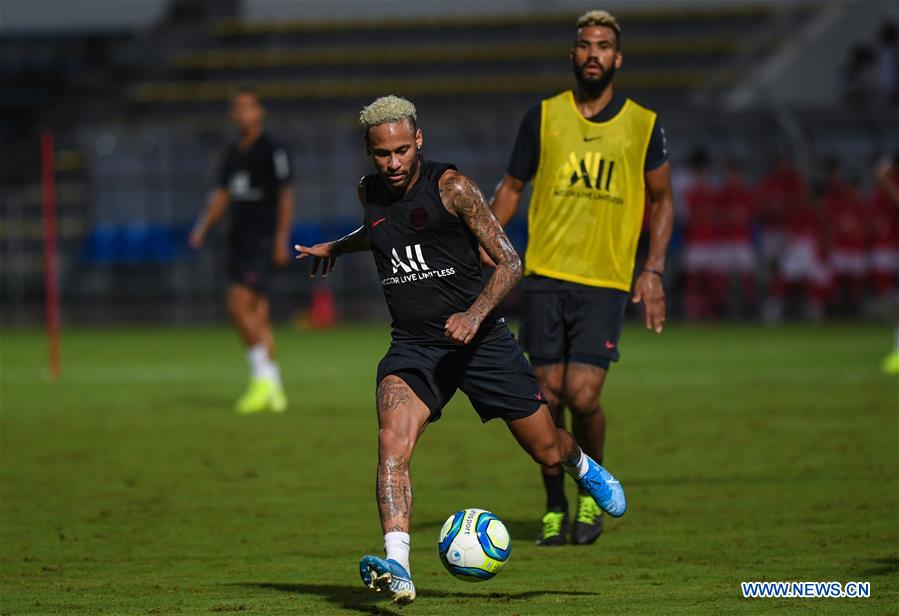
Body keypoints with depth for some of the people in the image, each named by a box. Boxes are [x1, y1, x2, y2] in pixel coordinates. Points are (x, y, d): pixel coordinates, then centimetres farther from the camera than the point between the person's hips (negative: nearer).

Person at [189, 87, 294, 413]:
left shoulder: (273, 151, -7)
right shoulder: (233, 154, 15)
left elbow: (286, 196, -10)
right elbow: (222, 196, 20)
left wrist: (281, 239, -16)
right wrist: (203, 227, 7)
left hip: (262, 242, -8)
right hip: (239, 240, 8)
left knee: (239, 305, -18)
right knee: (257, 315, 6)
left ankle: (262, 377, -11)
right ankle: (274, 391, 9)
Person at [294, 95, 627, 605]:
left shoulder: (452, 188, -12)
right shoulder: (370, 191, 4)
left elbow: (510, 262, -12)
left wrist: (475, 314, -26)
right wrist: (336, 248, 37)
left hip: (479, 338, -3)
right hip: (413, 348, 3)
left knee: (548, 450, 10)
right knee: (392, 441, -27)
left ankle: (584, 468, 49)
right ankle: (397, 569, -37)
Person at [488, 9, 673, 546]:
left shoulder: (643, 125, 4)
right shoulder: (543, 117, 5)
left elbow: (661, 200, 12)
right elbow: (511, 189, 13)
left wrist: (654, 269, 1)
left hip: (606, 282, -1)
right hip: (546, 276, 1)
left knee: (583, 397, -13)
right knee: (548, 398, -1)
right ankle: (555, 509, 16)